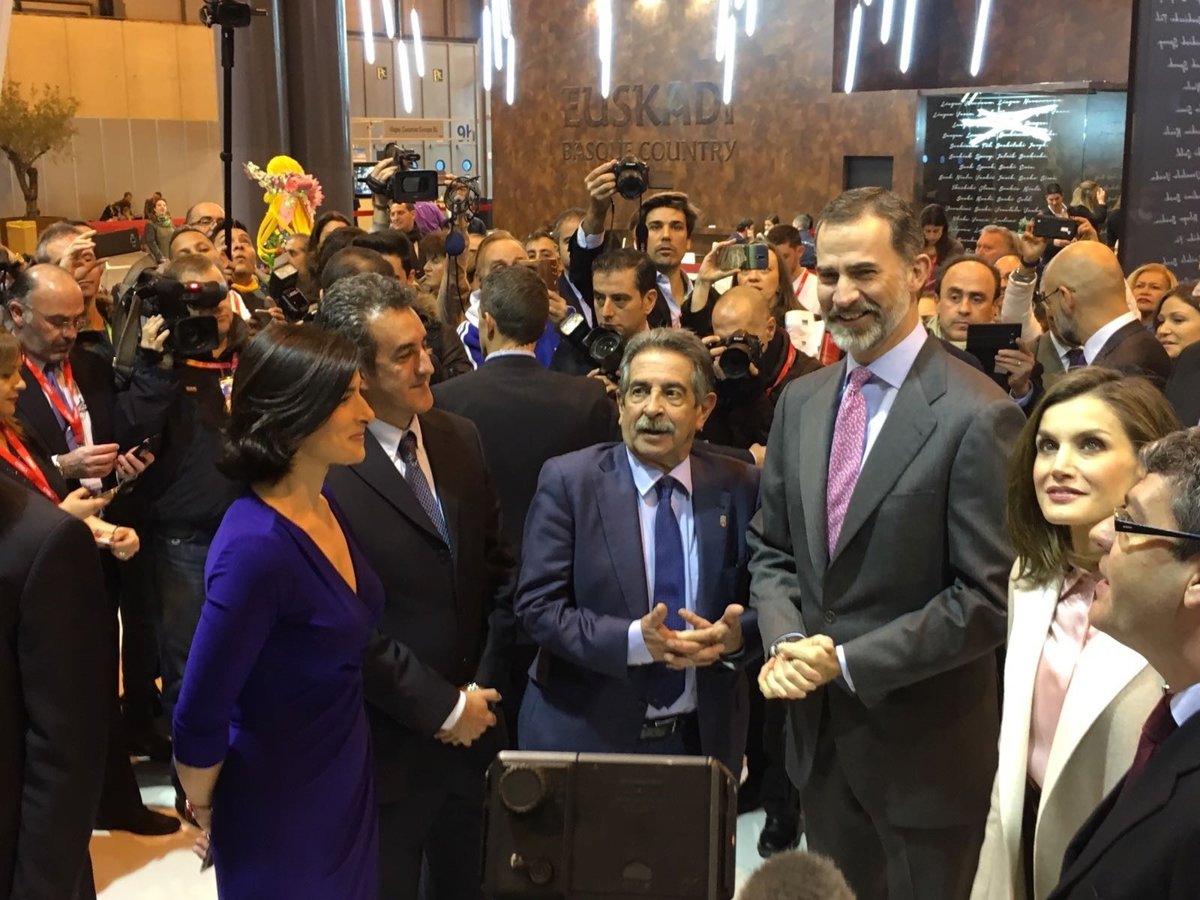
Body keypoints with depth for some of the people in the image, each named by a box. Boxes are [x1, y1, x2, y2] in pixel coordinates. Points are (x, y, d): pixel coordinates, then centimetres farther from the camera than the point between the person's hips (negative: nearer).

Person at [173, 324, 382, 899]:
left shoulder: (322, 506, -3)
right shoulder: (258, 546, -30)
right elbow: (198, 720, -24)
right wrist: (206, 809, -8)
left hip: (346, 781, 8)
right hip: (281, 814, -8)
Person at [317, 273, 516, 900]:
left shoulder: (460, 438, 4)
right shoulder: (324, 468, -18)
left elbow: (499, 572, 7)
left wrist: (484, 690, -1)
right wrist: (442, 709, -13)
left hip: (473, 730, 6)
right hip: (387, 744, -6)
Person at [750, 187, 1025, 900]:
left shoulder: (978, 416, -17)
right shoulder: (802, 401, 4)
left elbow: (988, 597, -18)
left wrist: (849, 661, -19)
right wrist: (787, 642, -9)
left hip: (924, 742, -5)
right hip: (821, 733, 6)